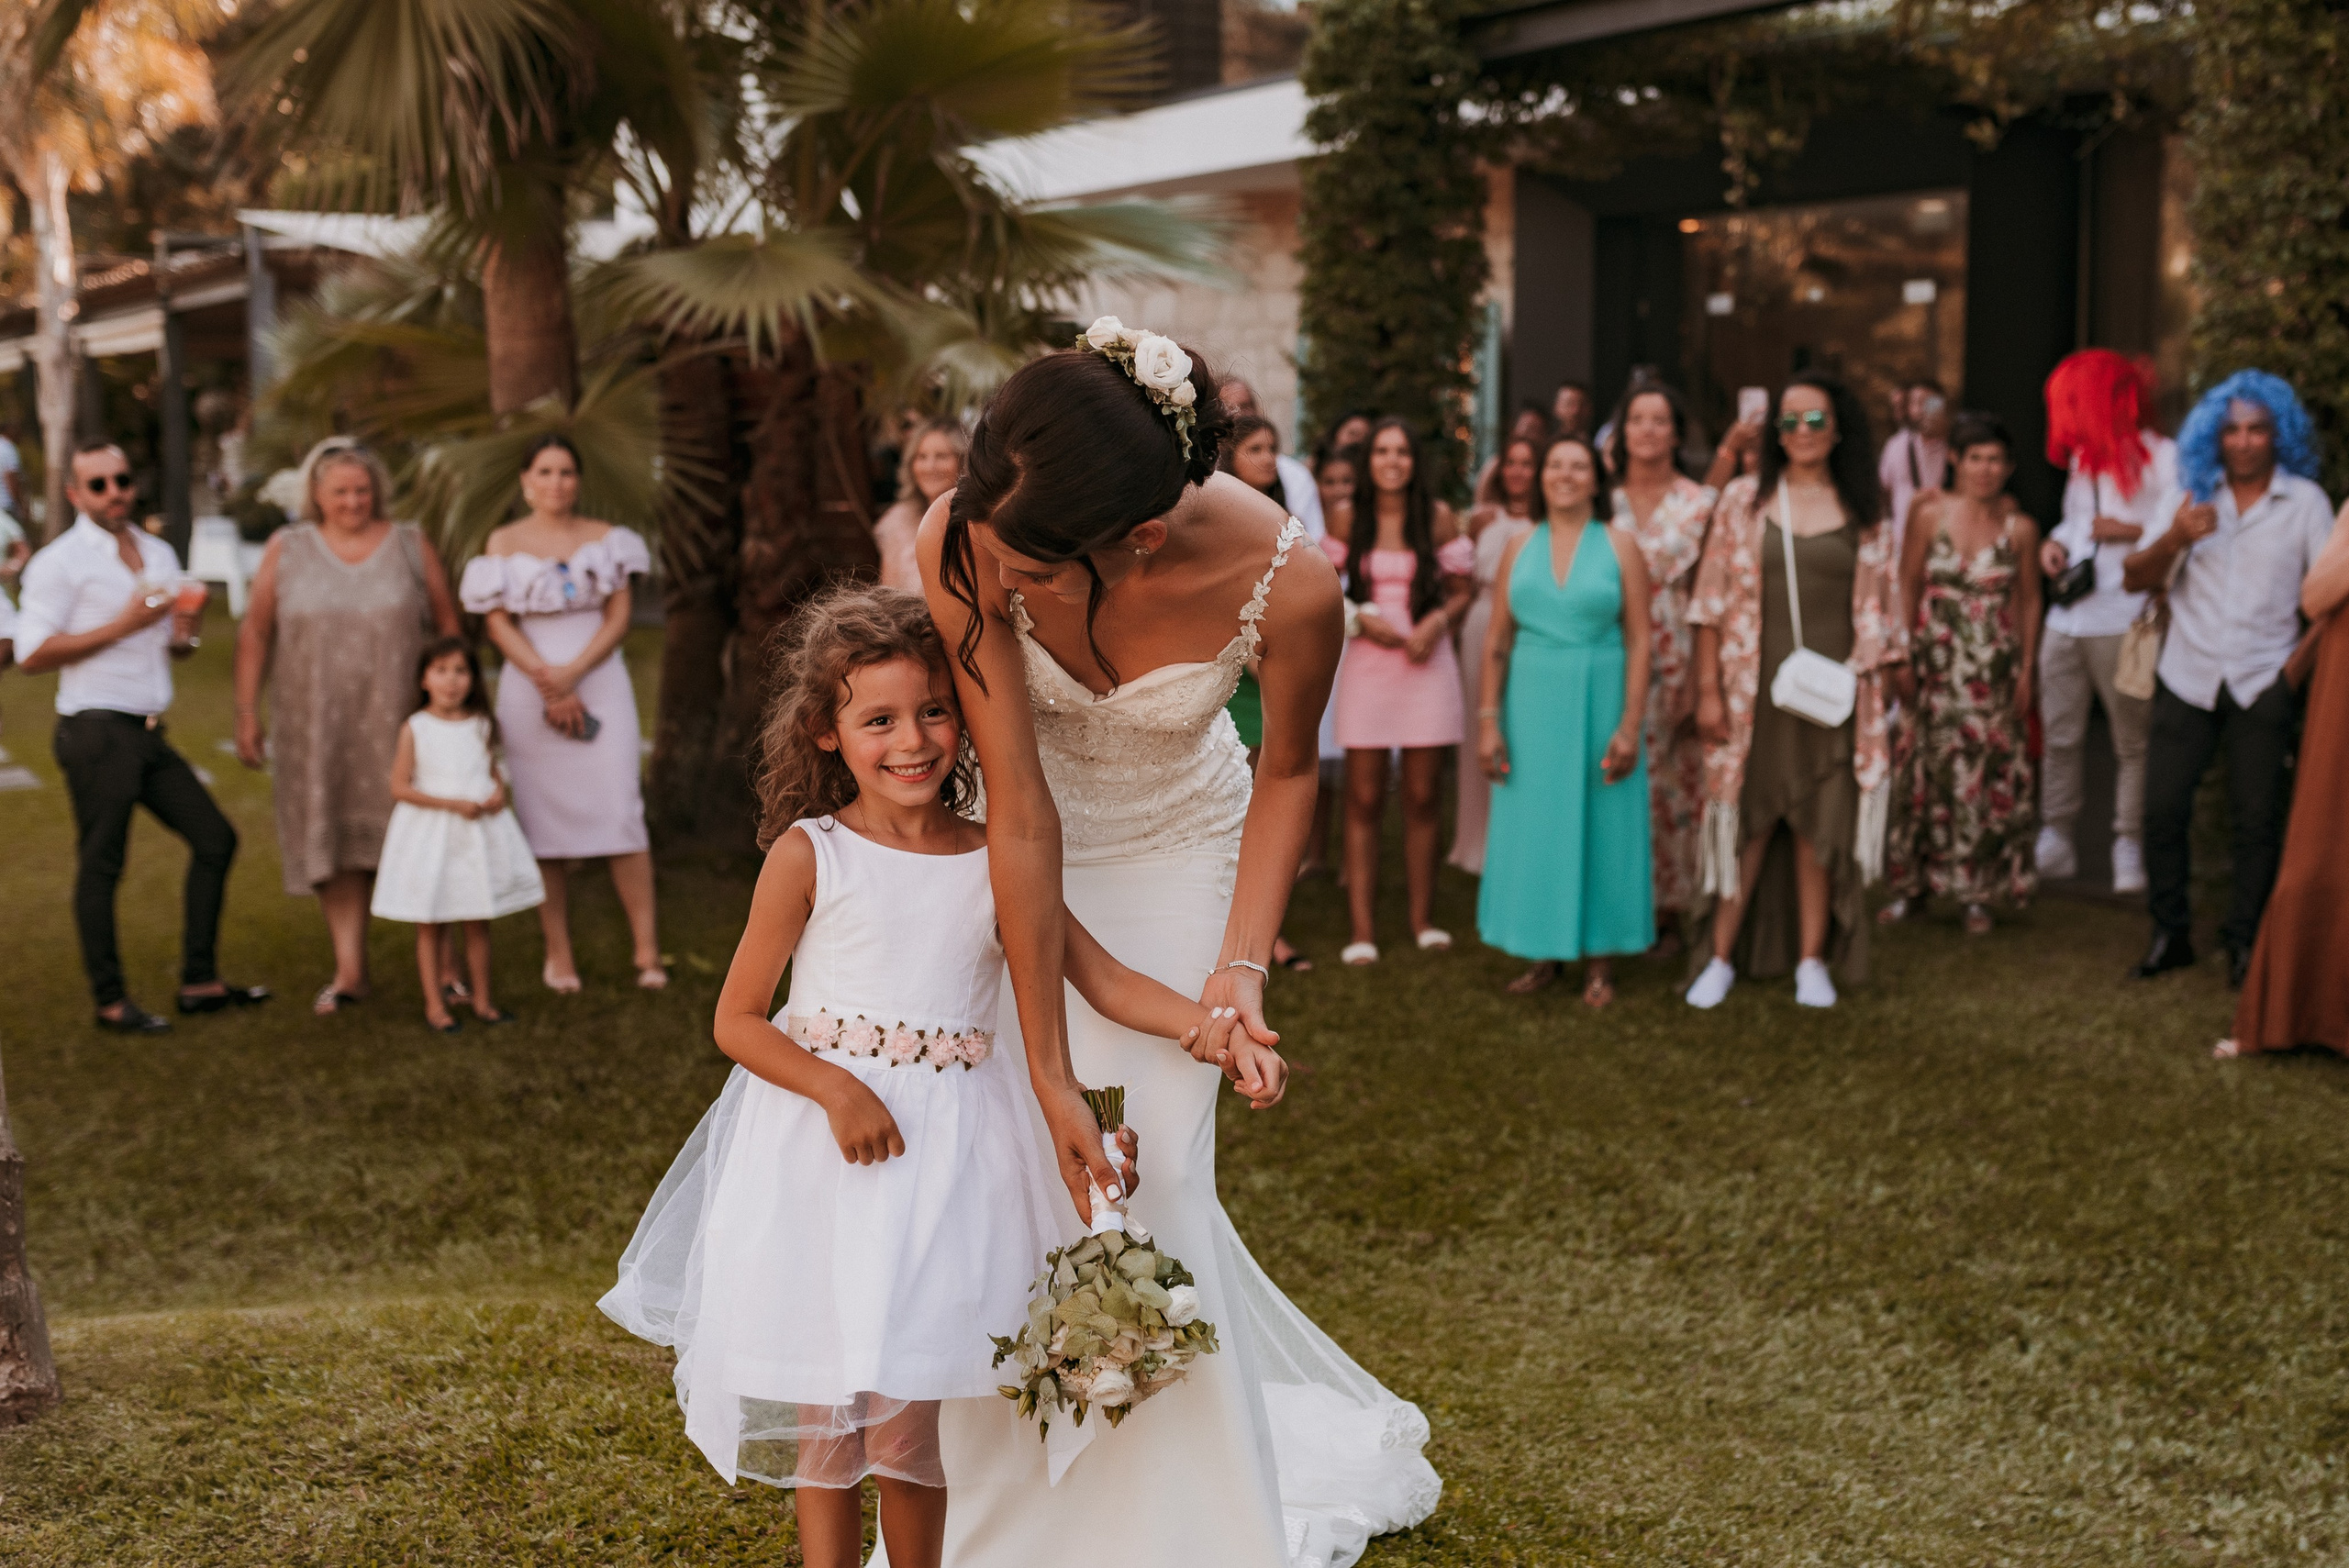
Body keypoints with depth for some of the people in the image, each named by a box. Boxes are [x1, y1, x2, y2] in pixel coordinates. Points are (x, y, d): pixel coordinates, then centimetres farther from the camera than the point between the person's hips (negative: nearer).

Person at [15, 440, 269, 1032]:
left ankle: (199, 981, 15)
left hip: (150, 733, 7)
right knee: (101, 865, -2)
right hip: (96, 731, -7)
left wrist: (185, 632, 0)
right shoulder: (59, 562, -6)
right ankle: (110, 1000, 7)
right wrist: (121, 626, -17)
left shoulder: (160, 554, 16)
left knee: (215, 838, 7)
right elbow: (33, 654, -13)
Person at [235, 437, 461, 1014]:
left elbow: (448, 626, 6)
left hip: (398, 722, -1)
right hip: (315, 724, 1)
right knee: (334, 839, 2)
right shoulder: (286, 549, 5)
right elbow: (254, 634, 5)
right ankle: (349, 971, 9)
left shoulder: (411, 544, 5)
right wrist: (247, 713, 1)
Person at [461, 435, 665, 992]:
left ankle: (647, 948, -10)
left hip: (600, 682, 0)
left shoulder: (604, 537, 8)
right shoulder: (503, 543, 7)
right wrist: (547, 681, -12)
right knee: (545, 821, 0)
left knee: (620, 811, -10)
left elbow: (619, 615, 1)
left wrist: (572, 673, -12)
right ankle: (559, 952, 6)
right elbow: (498, 622, 0)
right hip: (530, 690, 0)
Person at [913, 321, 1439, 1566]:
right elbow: (1021, 819, -29)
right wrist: (1051, 1077, -26)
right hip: (1015, 843, 1)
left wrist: (1242, 971, -19)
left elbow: (1287, 770, -11)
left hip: (1175, 848, -1)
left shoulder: (1286, 583, -33)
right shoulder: (962, 546, -33)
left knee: (1142, 1174, -5)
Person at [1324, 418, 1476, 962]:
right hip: (1367, 665, 0)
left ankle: (1423, 917, 18)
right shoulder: (1348, 519, 2)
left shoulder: (1438, 517, 2)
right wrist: (1359, 618, -9)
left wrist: (1437, 621, -12)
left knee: (1423, 796, 6)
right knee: (1364, 800, 0)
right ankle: (1362, 928, 3)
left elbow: (1464, 588, 7)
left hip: (1427, 664, 1)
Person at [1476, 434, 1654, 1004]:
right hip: (1532, 705, 3)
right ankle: (1544, 951, 18)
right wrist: (1488, 722, -1)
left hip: (1599, 703, -2)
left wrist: (1630, 726, -12)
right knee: (1533, 824, 6)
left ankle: (1601, 958, 12)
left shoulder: (1619, 546, -2)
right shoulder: (1520, 549, 6)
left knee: (1601, 827, 3)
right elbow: (1497, 641, 5)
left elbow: (1639, 642, -5)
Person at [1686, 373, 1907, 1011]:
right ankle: (1723, 958, 12)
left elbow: (1878, 610, 8)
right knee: (1747, 825, 3)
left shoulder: (1864, 513, 6)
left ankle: (1812, 960, 16)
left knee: (1822, 828, 5)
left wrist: (1875, 690, 2)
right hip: (1754, 692, -1)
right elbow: (1714, 602, 2)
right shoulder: (1744, 500, 4)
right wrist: (1708, 690, -4)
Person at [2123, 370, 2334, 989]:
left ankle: (2244, 941, 10)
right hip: (2187, 677, 2)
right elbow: (2134, 579, 2)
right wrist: (2173, 539, -17)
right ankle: (2170, 933, 12)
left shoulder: (2305, 501, 2)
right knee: (2163, 809, -2)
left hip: (2262, 682, -2)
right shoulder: (2189, 495, 7)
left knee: (2257, 820, -2)